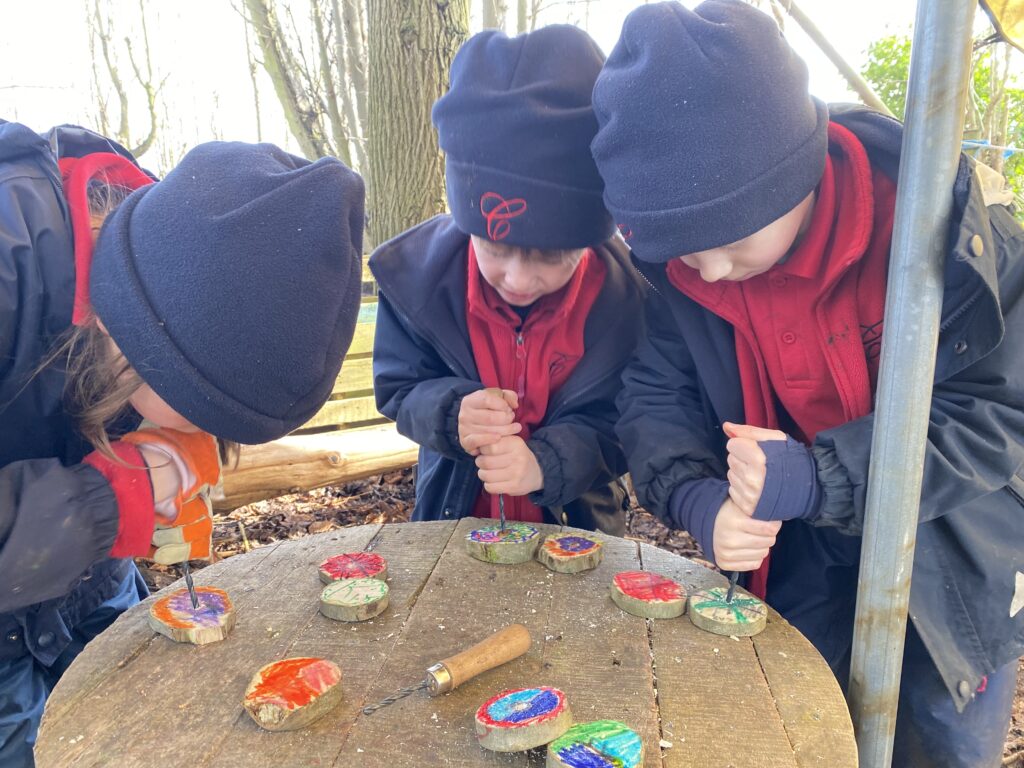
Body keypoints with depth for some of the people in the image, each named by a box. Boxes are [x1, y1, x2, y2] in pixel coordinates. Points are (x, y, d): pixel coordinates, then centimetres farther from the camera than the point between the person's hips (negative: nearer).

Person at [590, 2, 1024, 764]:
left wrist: (820, 480, -36)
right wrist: (697, 498, -30)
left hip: (953, 557, -2)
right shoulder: (681, 262, -16)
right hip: (802, 556, 3)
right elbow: (658, 393, -9)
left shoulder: (943, 212, -27)